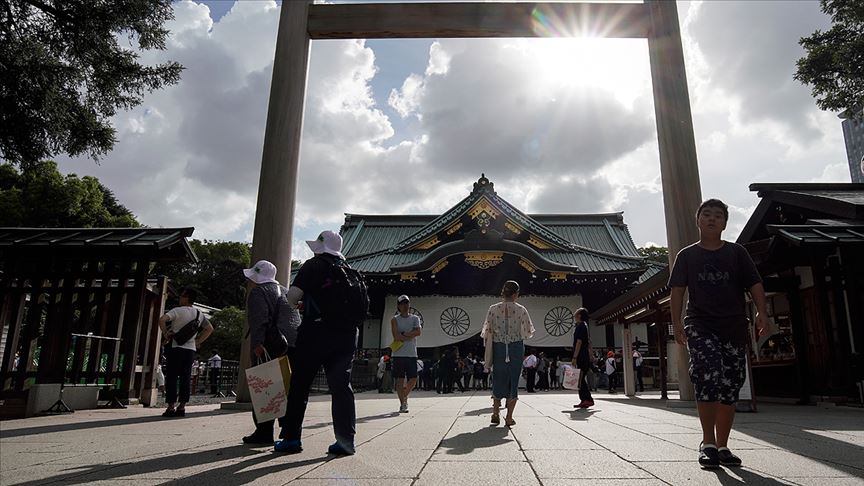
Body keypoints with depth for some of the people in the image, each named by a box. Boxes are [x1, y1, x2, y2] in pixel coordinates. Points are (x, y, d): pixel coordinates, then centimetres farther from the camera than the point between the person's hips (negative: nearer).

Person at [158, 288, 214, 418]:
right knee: (186, 378, 6)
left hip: (176, 348, -5)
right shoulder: (199, 314, 11)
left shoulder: (178, 311, -7)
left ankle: (171, 407, 0)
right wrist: (198, 341, 16)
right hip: (191, 349, 5)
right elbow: (209, 329, 18)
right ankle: (182, 407, 7)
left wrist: (165, 334, -7)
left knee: (172, 377, 1)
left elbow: (162, 320, -21)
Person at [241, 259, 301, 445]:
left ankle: (264, 431, -2)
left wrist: (257, 344, -18)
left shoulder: (257, 293, 1)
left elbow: (259, 321, -14)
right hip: (294, 345, 8)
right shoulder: (285, 291, 25)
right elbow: (296, 319, 24)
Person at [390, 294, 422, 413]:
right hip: (399, 354, -3)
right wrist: (410, 336, -8)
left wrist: (403, 335, -11)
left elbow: (419, 332, -8)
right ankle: (402, 404, 6)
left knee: (413, 380, 3)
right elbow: (396, 336, -11)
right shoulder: (394, 320, 3)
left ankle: (405, 396, 30)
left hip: (412, 354, 3)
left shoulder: (415, 318, 10)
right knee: (400, 380, -3)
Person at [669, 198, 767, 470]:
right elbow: (678, 290, 3)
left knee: (730, 388, 5)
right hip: (700, 326, -2)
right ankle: (708, 444, -12)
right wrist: (676, 322, -8)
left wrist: (761, 313, -13)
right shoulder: (687, 255, 9)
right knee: (708, 377, -21)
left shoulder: (737, 253, 11)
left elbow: (754, 284, 4)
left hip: (734, 327, 3)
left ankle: (722, 446, 17)